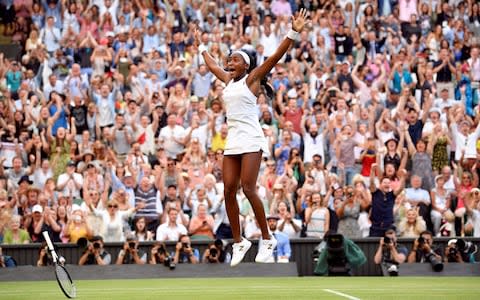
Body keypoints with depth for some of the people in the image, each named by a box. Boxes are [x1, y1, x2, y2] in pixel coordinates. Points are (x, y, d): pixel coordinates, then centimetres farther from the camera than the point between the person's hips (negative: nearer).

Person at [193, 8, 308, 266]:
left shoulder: (252, 78, -1)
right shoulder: (228, 80, 16)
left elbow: (275, 57, -11)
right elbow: (212, 65, 35)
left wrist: (293, 34, -20)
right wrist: (201, 47, 47)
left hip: (251, 140, -7)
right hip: (232, 141, 7)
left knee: (248, 188, -15)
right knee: (229, 191, -1)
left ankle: (267, 239, -6)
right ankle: (238, 242, 6)